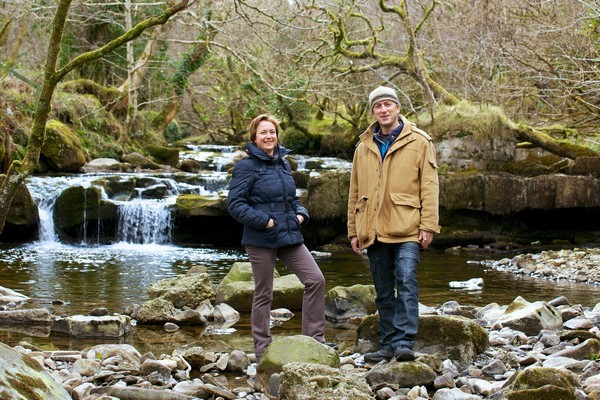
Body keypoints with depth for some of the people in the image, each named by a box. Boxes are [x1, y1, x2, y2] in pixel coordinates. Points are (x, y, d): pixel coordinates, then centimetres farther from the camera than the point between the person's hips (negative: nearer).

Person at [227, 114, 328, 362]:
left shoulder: (283, 164, 13)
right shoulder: (246, 167, -7)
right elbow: (234, 203, -12)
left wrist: (301, 214, 4)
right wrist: (263, 221, -19)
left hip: (289, 236, 6)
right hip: (261, 240, -6)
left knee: (315, 280, -3)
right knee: (263, 294, 3)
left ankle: (314, 339, 5)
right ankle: (262, 349, 13)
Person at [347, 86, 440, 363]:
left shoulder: (418, 142, 3)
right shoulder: (364, 147, 14)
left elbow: (429, 186, -2)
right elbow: (355, 192, 16)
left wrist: (428, 225, -9)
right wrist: (353, 231, 12)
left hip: (406, 229, -4)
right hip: (373, 231, 4)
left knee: (406, 283, -15)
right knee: (383, 292, 8)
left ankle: (404, 342, -16)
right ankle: (388, 345, 14)